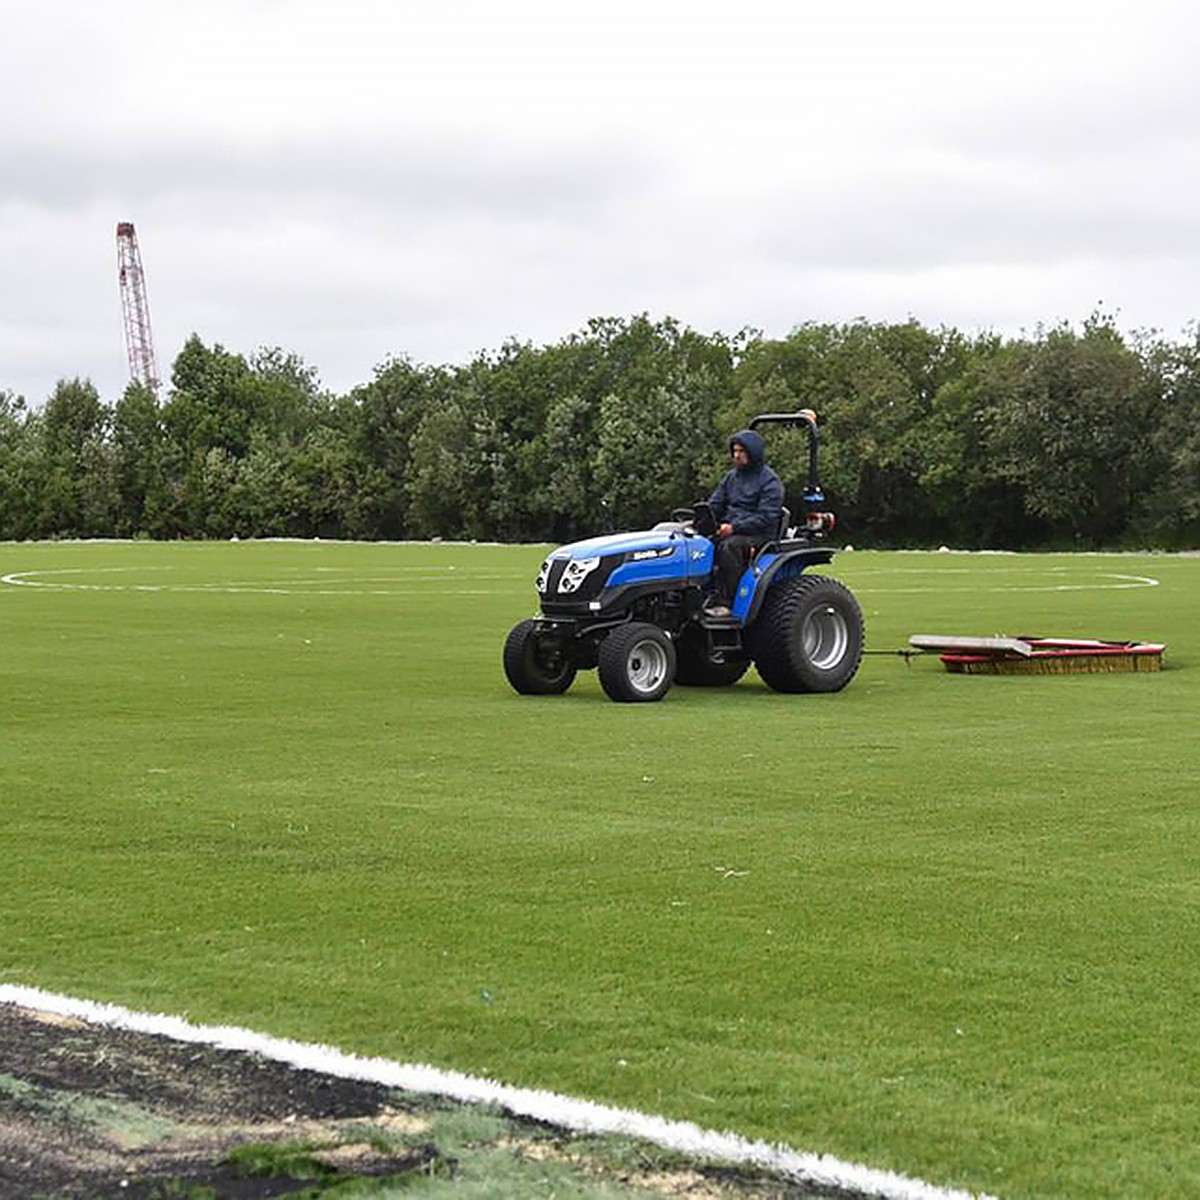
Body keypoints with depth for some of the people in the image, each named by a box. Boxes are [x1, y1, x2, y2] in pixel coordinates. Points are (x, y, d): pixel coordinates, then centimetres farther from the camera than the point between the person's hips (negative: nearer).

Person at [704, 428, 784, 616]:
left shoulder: (770, 481, -3)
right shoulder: (731, 478, 19)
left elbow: (766, 518, -13)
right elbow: (714, 504, 17)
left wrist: (734, 527, -21)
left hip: (758, 536, -6)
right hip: (730, 532, 6)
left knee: (728, 546, -36)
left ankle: (722, 601, -36)